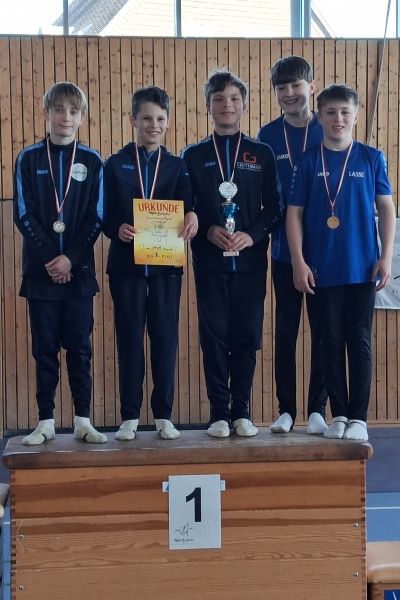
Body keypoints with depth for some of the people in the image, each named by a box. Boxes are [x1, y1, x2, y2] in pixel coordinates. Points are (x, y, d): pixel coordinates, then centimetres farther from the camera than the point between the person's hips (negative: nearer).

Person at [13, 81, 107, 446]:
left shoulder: (92, 161, 4)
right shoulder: (29, 159, 4)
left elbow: (96, 218, 0)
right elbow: (24, 215, -2)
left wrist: (70, 259, -11)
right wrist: (49, 258, -11)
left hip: (79, 269, 0)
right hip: (40, 269, 0)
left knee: (79, 346, 4)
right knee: (45, 347, 4)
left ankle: (83, 421, 11)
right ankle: (46, 422, 12)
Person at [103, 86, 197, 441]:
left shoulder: (177, 166, 9)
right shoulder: (115, 165, 5)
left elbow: (186, 208, -1)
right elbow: (105, 214, 2)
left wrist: (192, 216, -23)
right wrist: (117, 229, -18)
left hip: (166, 263, 1)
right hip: (126, 263, -1)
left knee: (165, 338, 4)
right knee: (129, 339, 4)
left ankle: (163, 415, 14)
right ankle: (130, 416, 13)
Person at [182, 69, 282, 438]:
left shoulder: (262, 154, 8)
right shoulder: (194, 155, 8)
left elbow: (274, 207, 5)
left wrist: (253, 235, -11)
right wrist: (208, 230, -12)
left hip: (250, 259, 0)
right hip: (209, 260, 0)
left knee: (247, 337, 3)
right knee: (214, 336, 1)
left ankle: (242, 412, 13)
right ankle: (219, 413, 9)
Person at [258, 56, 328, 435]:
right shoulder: (268, 136, 1)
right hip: (284, 249, 1)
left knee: (323, 330, 5)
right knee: (285, 331, 8)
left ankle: (317, 409, 17)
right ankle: (286, 409, 19)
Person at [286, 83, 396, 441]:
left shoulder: (371, 158, 3)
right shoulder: (309, 162, 2)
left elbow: (386, 208, 4)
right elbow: (294, 213, 2)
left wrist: (386, 257, -3)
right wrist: (299, 263, -5)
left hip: (362, 267, 0)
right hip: (323, 269, 0)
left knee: (360, 341, 3)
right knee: (332, 342, 6)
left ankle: (358, 417, 11)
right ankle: (338, 415, 16)